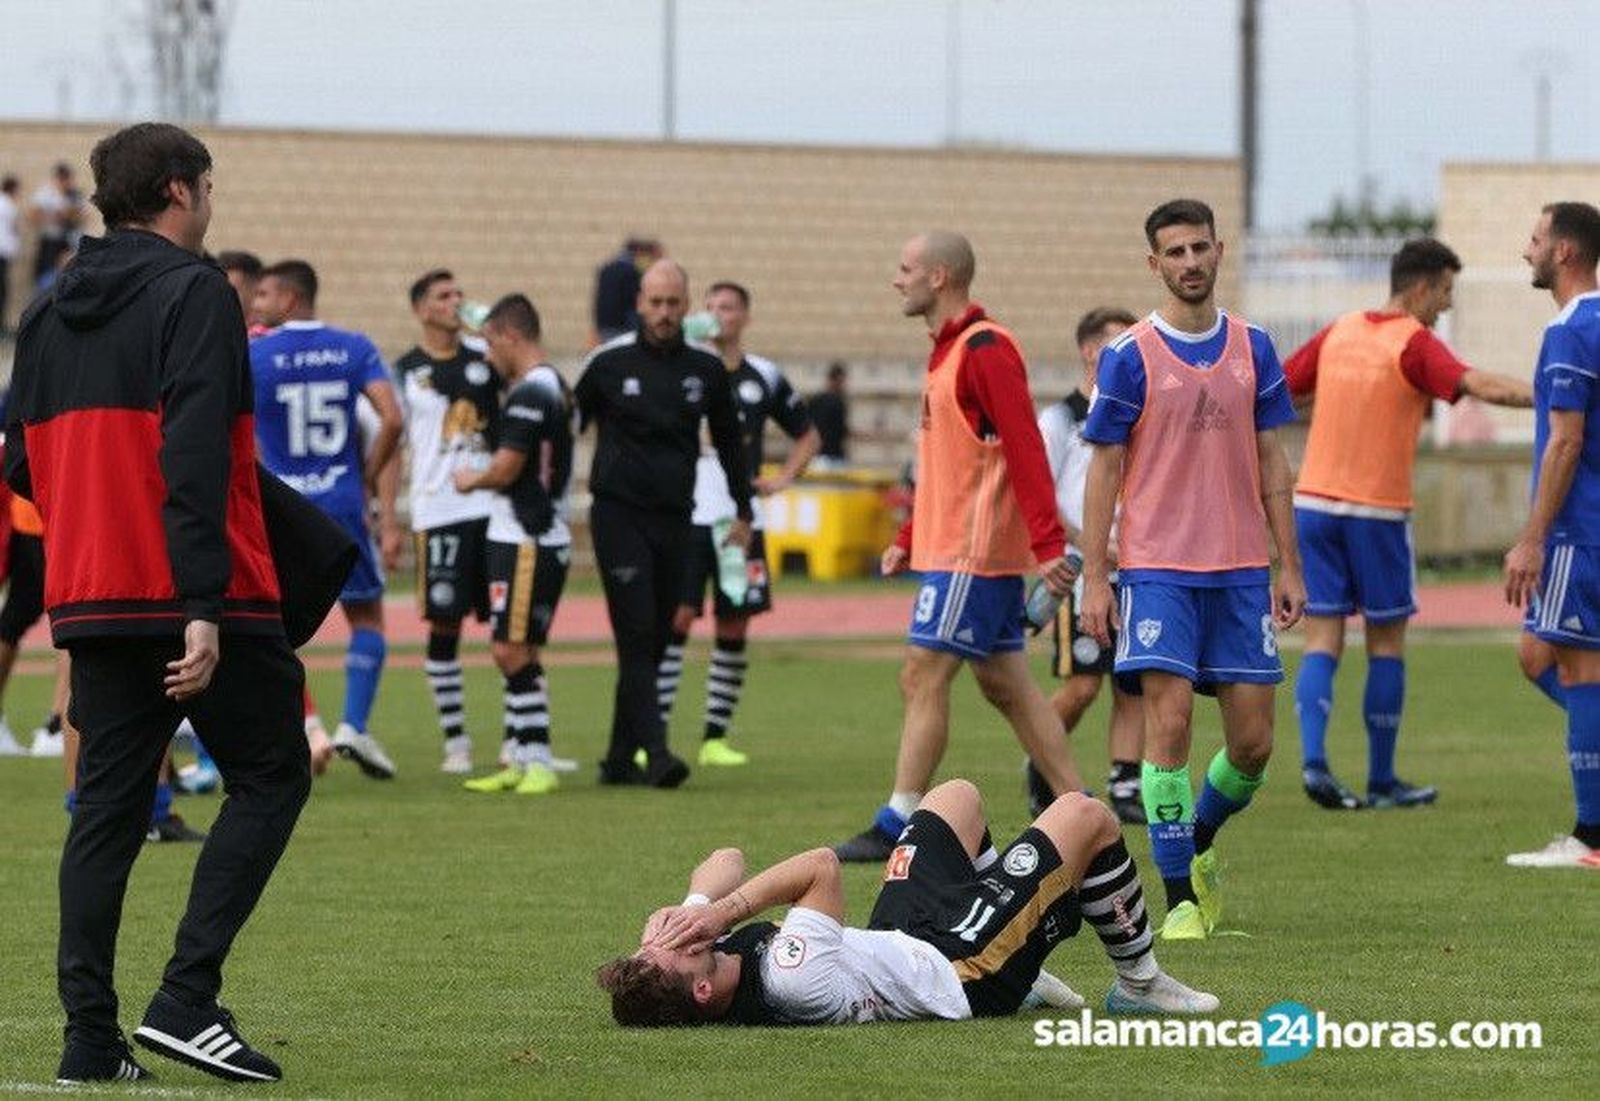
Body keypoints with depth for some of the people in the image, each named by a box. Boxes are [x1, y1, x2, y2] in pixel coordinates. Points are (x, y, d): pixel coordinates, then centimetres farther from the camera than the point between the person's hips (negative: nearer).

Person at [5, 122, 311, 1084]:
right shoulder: (193, 292, -9)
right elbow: (195, 456, -18)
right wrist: (202, 606, -22)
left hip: (91, 597, 7)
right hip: (192, 597, -7)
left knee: (109, 802, 9)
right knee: (270, 775, 4)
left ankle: (92, 1037, 3)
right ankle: (188, 996, -8)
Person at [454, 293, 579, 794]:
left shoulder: (530, 393, -16)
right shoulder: (555, 387, 16)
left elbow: (506, 469, -18)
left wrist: (473, 479, 1)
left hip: (528, 543, -10)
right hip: (544, 537, 10)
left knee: (514, 650, -9)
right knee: (512, 651, 13)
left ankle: (539, 761, -10)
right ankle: (521, 760, 16)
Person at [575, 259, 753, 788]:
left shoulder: (705, 369, 6)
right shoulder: (609, 363, -2)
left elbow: (728, 442, 19)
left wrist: (743, 512, 22)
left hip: (675, 520, 4)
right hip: (618, 514, -4)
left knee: (655, 643, 5)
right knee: (637, 636, -13)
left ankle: (620, 758, 13)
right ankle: (656, 753, -19)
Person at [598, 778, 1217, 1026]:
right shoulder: (788, 985, -43)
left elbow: (727, 862, -9)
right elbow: (822, 868, -36)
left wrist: (703, 907, -28)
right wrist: (720, 911, -39)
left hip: (892, 941, 8)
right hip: (958, 973, -8)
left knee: (958, 797, 26)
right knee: (1085, 818, 3)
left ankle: (1023, 979, 37)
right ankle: (1139, 982, 27)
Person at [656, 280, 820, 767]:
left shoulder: (764, 377, 9)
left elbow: (807, 435, 21)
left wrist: (782, 479, 7)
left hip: (741, 519, 3)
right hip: (685, 514, -3)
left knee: (734, 626, 4)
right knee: (676, 618, -10)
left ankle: (716, 737, 13)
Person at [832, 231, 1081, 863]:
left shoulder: (984, 349, -14)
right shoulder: (948, 351, 17)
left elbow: (1025, 449, -20)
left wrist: (1048, 544, -25)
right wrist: (908, 539, 23)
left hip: (972, 553, -10)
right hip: (949, 547, 10)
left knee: (923, 678, -9)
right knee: (1005, 685, 10)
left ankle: (897, 827, -7)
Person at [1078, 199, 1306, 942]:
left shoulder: (1252, 349, 8)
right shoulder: (1130, 357, -3)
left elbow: (1271, 461, 12)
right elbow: (1104, 469, -1)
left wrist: (1289, 566, 8)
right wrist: (1093, 579, -6)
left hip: (1241, 572, 3)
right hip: (1158, 569, -3)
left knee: (1252, 743, 2)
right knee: (1168, 724, -10)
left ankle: (1198, 843, 30)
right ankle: (1179, 898, -2)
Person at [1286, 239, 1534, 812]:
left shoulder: (1338, 333, 9)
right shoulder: (1415, 344, -9)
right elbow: (1479, 385, -25)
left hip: (1315, 502, 5)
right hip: (1377, 508, -5)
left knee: (1322, 641, 3)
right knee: (1386, 643, 7)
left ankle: (1313, 759, -17)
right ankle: (1381, 780, 11)